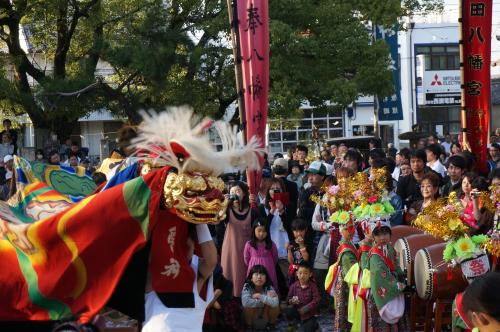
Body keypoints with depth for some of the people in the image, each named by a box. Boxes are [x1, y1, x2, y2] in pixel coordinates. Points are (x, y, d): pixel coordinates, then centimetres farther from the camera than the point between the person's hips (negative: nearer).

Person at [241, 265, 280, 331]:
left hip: (266, 317, 1)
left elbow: (275, 302, -35)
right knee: (249, 306, -30)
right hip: (251, 319, -1)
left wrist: (260, 296, -32)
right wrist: (265, 301, -30)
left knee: (275, 307, -25)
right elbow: (245, 302, -40)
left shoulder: (269, 287, -18)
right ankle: (248, 326, -4)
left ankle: (271, 324, 3)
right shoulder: (247, 287, -21)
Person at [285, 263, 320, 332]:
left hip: (309, 312, -2)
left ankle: (314, 324, 21)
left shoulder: (313, 286, -13)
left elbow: (316, 300, -17)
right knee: (288, 312, -28)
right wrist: (292, 301, -25)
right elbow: (289, 298, 0)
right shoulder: (294, 286, -7)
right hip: (297, 310, 2)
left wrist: (306, 308, -24)